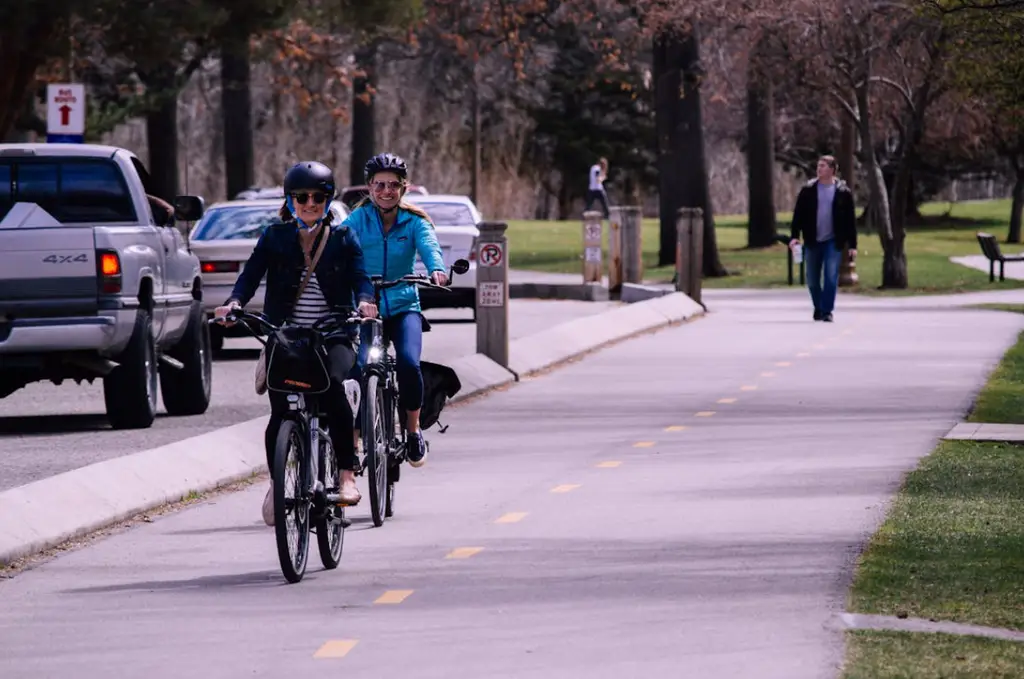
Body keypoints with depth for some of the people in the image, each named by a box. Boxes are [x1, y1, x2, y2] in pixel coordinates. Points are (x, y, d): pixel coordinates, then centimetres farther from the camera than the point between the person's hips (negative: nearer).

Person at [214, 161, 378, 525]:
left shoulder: (342, 239, 8)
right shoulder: (275, 237, 8)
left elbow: (360, 276, -5)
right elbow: (251, 273, -4)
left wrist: (365, 300, -28)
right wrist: (234, 302, -24)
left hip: (333, 335, -1)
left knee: (333, 385, -30)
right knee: (281, 411, -10)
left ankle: (348, 474, -25)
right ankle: (276, 482, 15)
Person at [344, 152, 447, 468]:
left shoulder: (414, 221, 2)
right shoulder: (358, 219, 0)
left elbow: (429, 246, -17)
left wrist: (437, 269, -40)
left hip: (403, 305, 0)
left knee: (408, 362, -23)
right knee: (356, 367, -21)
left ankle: (413, 430, 0)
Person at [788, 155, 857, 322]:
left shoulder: (843, 192, -1)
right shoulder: (808, 190, 3)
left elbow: (850, 220, 1)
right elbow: (798, 214, 3)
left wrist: (852, 245, -2)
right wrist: (794, 236, -8)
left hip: (833, 241, -2)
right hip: (813, 242, 2)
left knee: (831, 277, -11)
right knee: (812, 280, 9)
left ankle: (827, 311, -5)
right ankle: (818, 308, 28)